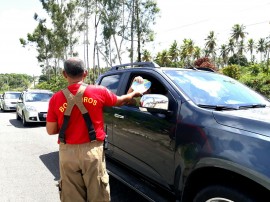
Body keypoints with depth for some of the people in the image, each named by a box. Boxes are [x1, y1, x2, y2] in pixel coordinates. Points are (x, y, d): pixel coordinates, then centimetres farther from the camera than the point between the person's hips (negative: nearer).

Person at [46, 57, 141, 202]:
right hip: (92, 150, -1)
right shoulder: (99, 91, -6)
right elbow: (120, 101, 12)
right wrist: (134, 93, 31)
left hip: (67, 152, 1)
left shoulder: (56, 98, -4)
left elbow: (51, 130, 1)